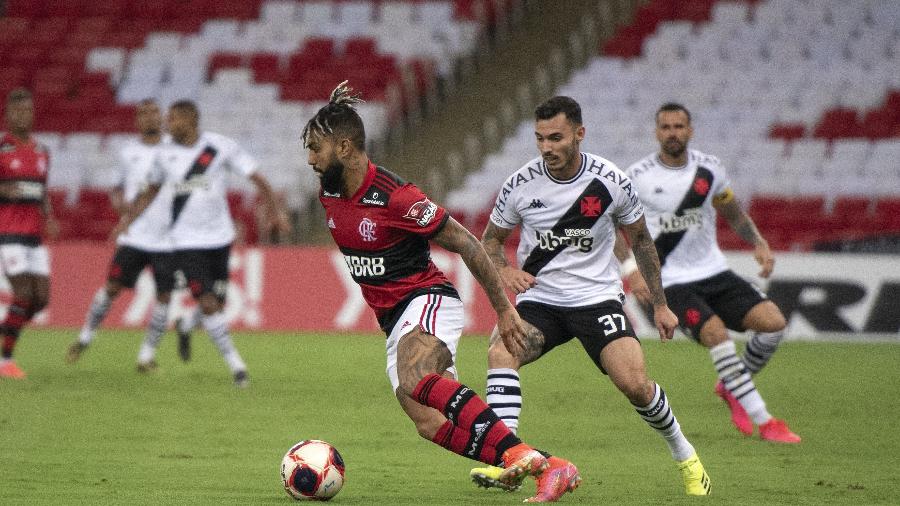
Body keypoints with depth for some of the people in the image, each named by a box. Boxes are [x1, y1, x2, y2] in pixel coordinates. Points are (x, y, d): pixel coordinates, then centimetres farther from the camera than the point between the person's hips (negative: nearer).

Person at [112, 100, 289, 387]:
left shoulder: (221, 147, -7)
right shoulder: (164, 154, 1)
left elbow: (257, 179, -5)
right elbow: (151, 191, 17)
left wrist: (272, 211, -17)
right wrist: (128, 218, 6)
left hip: (220, 238, 0)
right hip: (187, 242, 0)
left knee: (218, 303, 5)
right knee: (208, 303, -14)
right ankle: (235, 364, -8)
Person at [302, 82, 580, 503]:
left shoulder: (395, 196, -17)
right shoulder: (328, 194, 6)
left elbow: (466, 245, -12)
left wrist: (504, 309, -9)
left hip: (427, 300, -8)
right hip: (392, 321, 8)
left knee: (414, 380, -38)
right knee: (430, 425, -13)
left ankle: (520, 454, -47)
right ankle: (548, 468, -16)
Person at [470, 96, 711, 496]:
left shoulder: (611, 182, -9)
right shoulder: (521, 185, -8)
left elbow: (640, 240, 8)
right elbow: (491, 239, 9)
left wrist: (660, 304, 10)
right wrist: (504, 269, -14)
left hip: (598, 298, -1)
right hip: (539, 300, 1)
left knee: (634, 384, -18)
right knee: (500, 351, -30)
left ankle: (684, 455, 11)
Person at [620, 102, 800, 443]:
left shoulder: (710, 169, 3)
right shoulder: (638, 176, -7)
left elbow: (733, 214, 18)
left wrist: (759, 244, 1)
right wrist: (633, 272, -13)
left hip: (714, 272, 4)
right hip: (672, 282, -4)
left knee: (773, 322, -13)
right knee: (716, 334, -27)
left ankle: (732, 389, 13)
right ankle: (763, 422, -22)